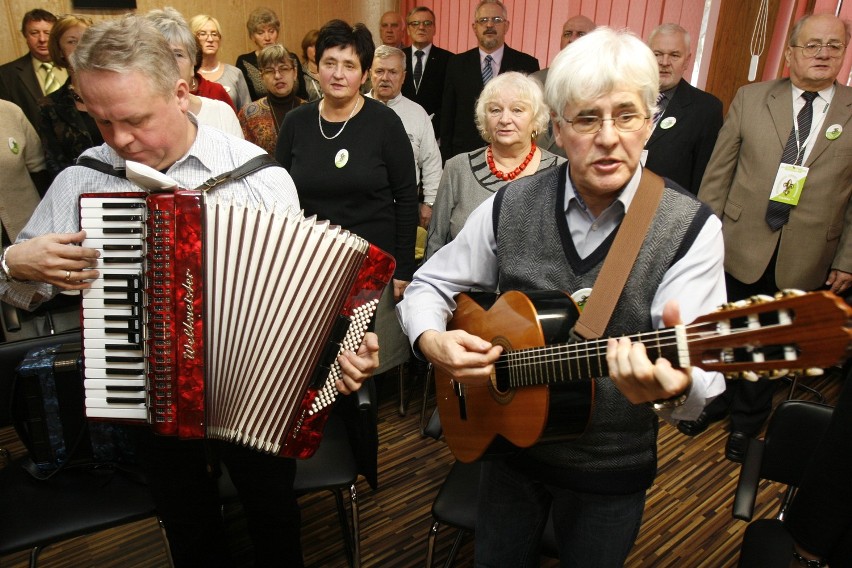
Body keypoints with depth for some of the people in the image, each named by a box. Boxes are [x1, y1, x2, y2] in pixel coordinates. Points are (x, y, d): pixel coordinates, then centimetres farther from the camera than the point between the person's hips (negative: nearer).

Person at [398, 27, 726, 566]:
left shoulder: (692, 229, -17)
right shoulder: (510, 206, -10)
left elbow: (702, 373, -24)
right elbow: (430, 284, -1)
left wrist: (673, 387, -48)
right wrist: (432, 340, -22)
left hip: (613, 468, -1)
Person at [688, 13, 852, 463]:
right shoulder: (750, 98, 0)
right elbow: (718, 171, 0)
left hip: (805, 259, 1)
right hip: (740, 246, 0)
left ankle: (746, 421, 36)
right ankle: (711, 402, 39)